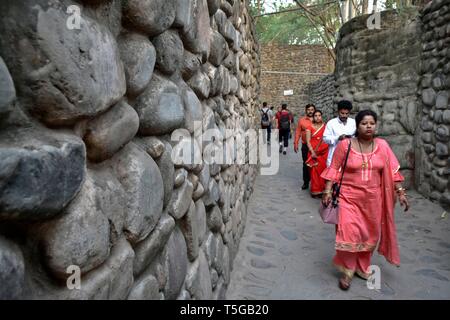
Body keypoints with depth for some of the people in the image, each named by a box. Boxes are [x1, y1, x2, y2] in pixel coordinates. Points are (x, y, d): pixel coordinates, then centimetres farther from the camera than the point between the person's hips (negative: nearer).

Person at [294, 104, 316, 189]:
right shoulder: (301, 120, 4)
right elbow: (298, 132, 4)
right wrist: (295, 143, -1)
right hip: (305, 146, 1)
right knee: (306, 164, 7)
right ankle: (306, 182, 17)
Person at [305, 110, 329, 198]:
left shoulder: (325, 127, 7)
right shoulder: (310, 128, 6)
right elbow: (308, 141, 1)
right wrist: (312, 152, -10)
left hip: (324, 152, 1)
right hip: (313, 152, -1)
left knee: (323, 170, 0)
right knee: (314, 171, -2)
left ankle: (323, 189, 13)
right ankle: (315, 190, 7)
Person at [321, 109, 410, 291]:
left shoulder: (382, 146, 1)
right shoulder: (345, 145, -8)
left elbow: (392, 171, 4)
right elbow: (334, 169, -6)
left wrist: (400, 192, -1)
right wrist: (328, 191, -12)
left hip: (373, 198, 4)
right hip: (349, 197, -3)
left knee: (370, 234, 13)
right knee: (349, 232, -11)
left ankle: (362, 267, 35)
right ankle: (347, 271, 10)